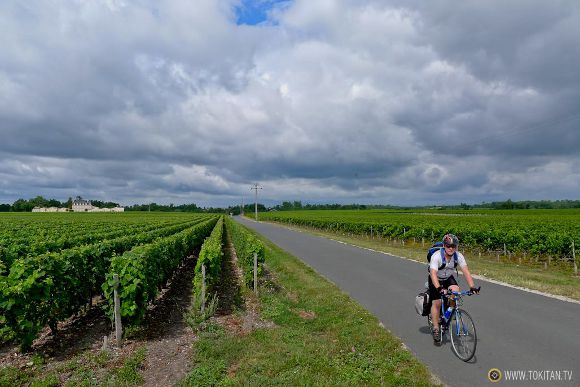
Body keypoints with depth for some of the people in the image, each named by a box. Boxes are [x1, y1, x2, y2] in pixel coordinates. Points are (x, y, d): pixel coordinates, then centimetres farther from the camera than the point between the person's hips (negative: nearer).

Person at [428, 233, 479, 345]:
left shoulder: (458, 256, -20)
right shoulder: (436, 256, -32)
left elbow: (466, 271, -26)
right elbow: (433, 273, -41)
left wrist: (472, 286, -39)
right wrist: (439, 288, -54)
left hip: (448, 278, 3)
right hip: (436, 280, -3)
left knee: (455, 291, -25)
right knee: (437, 302, -11)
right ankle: (436, 329, 2)